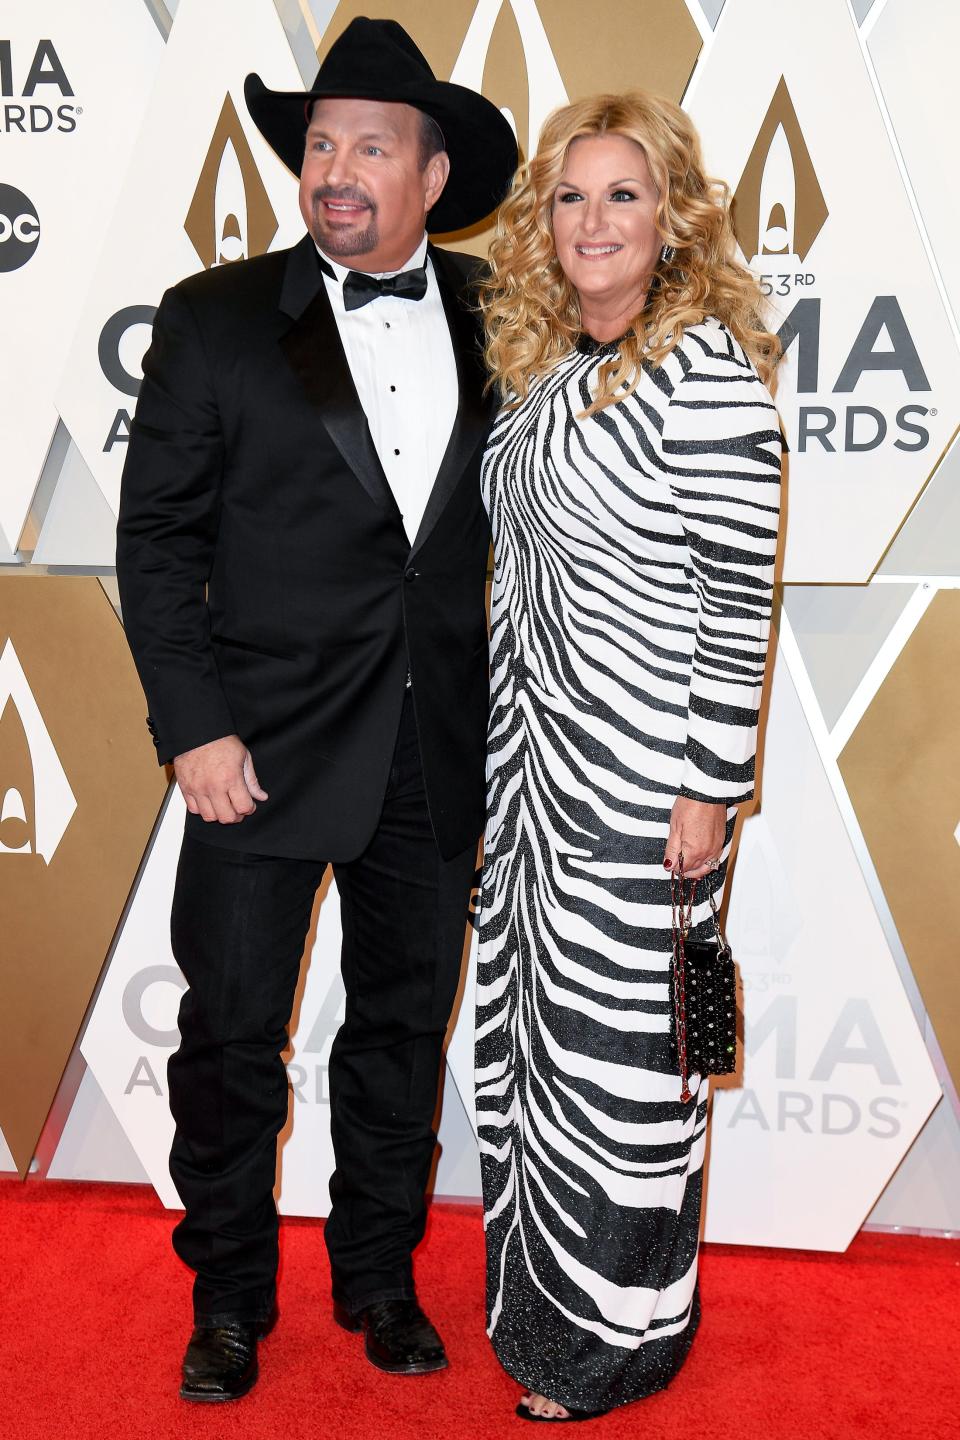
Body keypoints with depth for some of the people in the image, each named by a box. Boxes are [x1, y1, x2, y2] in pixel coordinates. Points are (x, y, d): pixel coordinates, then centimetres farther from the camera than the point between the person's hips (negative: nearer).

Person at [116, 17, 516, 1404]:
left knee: (405, 1021, 14)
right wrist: (193, 727, -10)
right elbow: (156, 536, -3)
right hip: (268, 743, -2)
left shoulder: (493, 319, 5)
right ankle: (230, 1298, 27)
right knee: (232, 1030, 5)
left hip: (439, 751, 3)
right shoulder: (217, 319, -2)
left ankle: (379, 1277, 34)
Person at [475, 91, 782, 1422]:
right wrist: (507, 738, 17)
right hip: (539, 748, 8)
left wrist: (713, 787, -18)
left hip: (642, 767, -8)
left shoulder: (707, 371, -16)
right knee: (537, 999, 18)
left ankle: (616, 1334, 24)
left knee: (616, 1033, 4)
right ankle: (541, 1272, 38)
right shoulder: (547, 362, 9)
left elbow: (739, 597, -18)